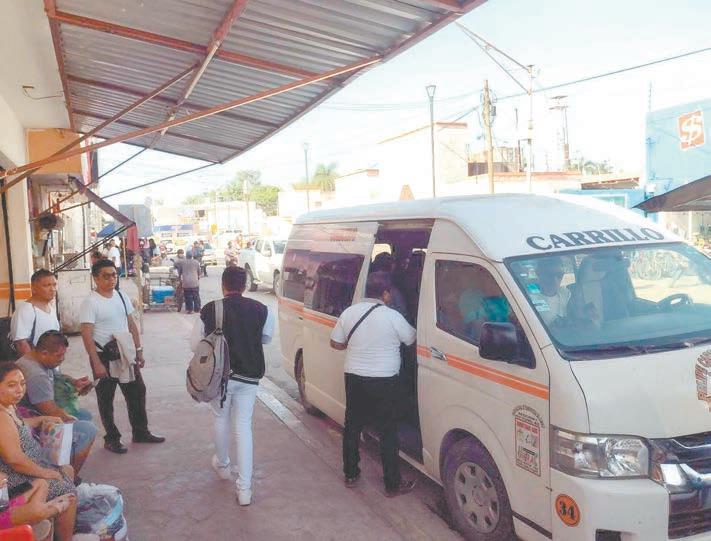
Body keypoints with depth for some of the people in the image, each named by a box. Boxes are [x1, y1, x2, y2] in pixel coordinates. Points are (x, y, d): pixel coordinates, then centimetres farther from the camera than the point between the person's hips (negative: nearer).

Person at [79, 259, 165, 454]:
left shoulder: (121, 296, 6)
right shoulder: (90, 303, -14)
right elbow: (87, 335, -18)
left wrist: (139, 350, 8)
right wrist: (97, 363, -21)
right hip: (104, 357, -6)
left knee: (137, 392, 12)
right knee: (106, 399, 6)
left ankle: (141, 432, 27)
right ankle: (111, 439, 20)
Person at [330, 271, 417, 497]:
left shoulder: (349, 312, -1)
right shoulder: (393, 317, -15)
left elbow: (335, 343, 7)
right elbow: (412, 339, -1)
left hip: (354, 378, 5)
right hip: (384, 382, -5)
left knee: (352, 427, 17)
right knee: (388, 432, 5)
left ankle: (350, 474, 29)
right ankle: (393, 484, 13)